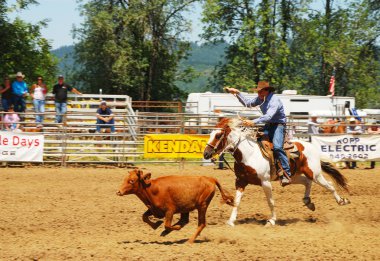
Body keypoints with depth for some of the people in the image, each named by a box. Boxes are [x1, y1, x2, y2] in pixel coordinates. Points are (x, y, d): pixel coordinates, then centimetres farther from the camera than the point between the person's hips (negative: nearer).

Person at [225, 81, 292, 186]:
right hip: (268, 126, 9)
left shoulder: (274, 101, -20)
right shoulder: (261, 99, 7)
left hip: (278, 125, -9)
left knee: (277, 147, -29)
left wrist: (253, 122, -41)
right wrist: (237, 93, 12)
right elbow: (247, 103, 22)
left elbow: (268, 116, -33)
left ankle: (287, 174, -31)